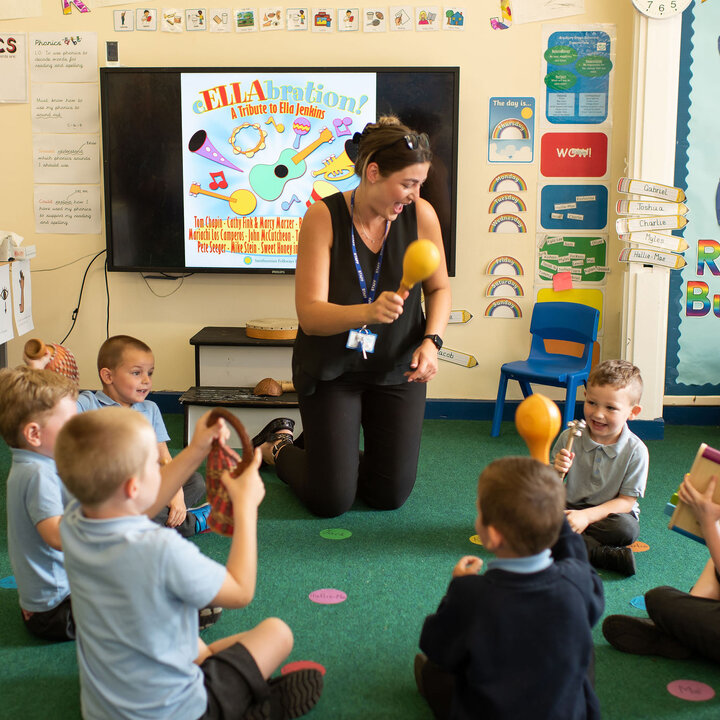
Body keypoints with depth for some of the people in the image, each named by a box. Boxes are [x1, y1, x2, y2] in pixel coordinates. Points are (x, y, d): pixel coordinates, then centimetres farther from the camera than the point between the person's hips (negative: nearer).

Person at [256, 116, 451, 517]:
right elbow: (310, 314, -23)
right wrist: (369, 312, -41)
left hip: (397, 367, 3)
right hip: (330, 368, -3)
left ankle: (331, 453, 36)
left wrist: (431, 341, -12)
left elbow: (440, 289, 5)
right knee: (331, 501, -1)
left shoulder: (420, 215, -11)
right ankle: (277, 445, 30)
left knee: (390, 495, 5)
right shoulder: (323, 218, -18)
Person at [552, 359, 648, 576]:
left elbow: (626, 501, -12)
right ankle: (606, 555, -28)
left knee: (626, 528, -35)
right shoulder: (569, 437, -6)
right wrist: (556, 471, -25)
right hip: (571, 509, 3)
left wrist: (586, 516, -25)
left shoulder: (635, 451, -12)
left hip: (608, 513, -3)